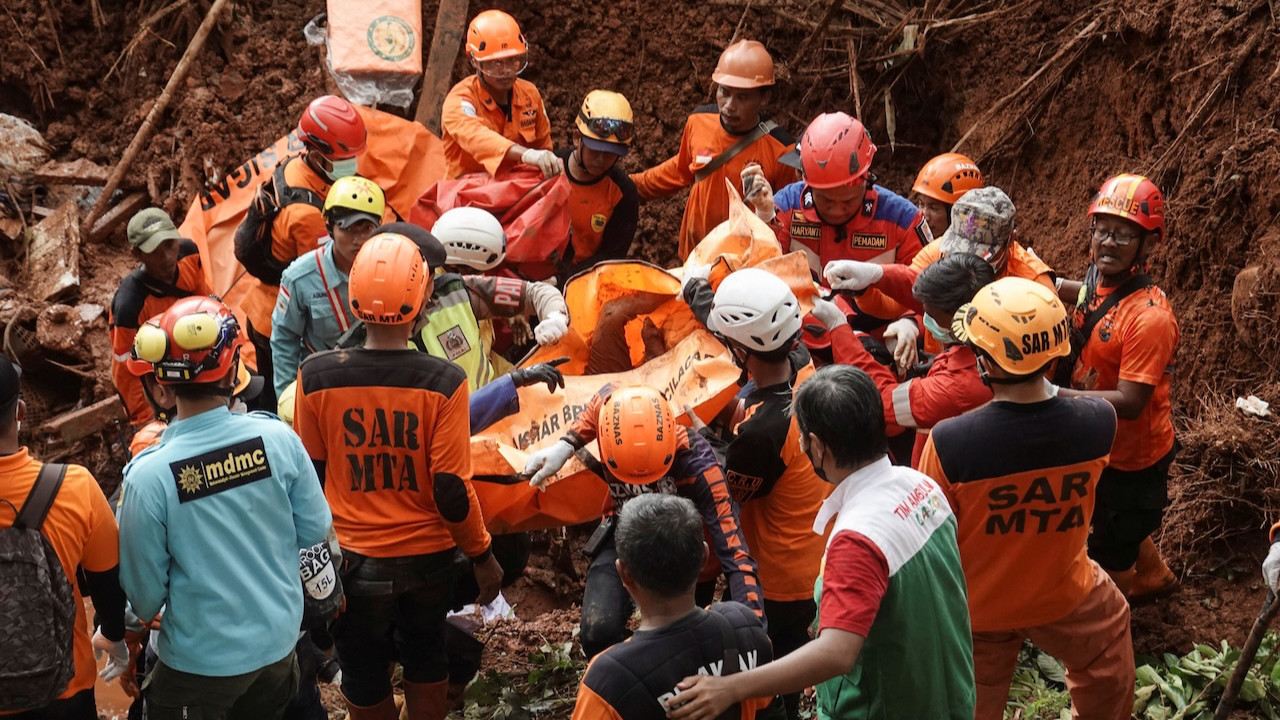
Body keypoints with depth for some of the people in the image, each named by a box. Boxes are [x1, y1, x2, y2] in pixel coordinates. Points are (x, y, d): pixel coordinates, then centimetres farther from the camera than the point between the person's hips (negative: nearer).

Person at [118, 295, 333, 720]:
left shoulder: (149, 476, -23)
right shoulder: (278, 438, -17)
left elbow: (145, 589, -12)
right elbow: (315, 530, -4)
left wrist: (146, 612, 11)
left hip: (201, 661, -3)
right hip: (279, 642, 3)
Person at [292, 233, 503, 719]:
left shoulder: (317, 376, -14)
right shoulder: (443, 382, -18)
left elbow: (310, 476, -1)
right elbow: (452, 491, -16)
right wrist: (481, 555, 0)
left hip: (353, 559, 0)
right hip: (428, 556, 0)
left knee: (364, 680, 19)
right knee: (426, 662, 24)